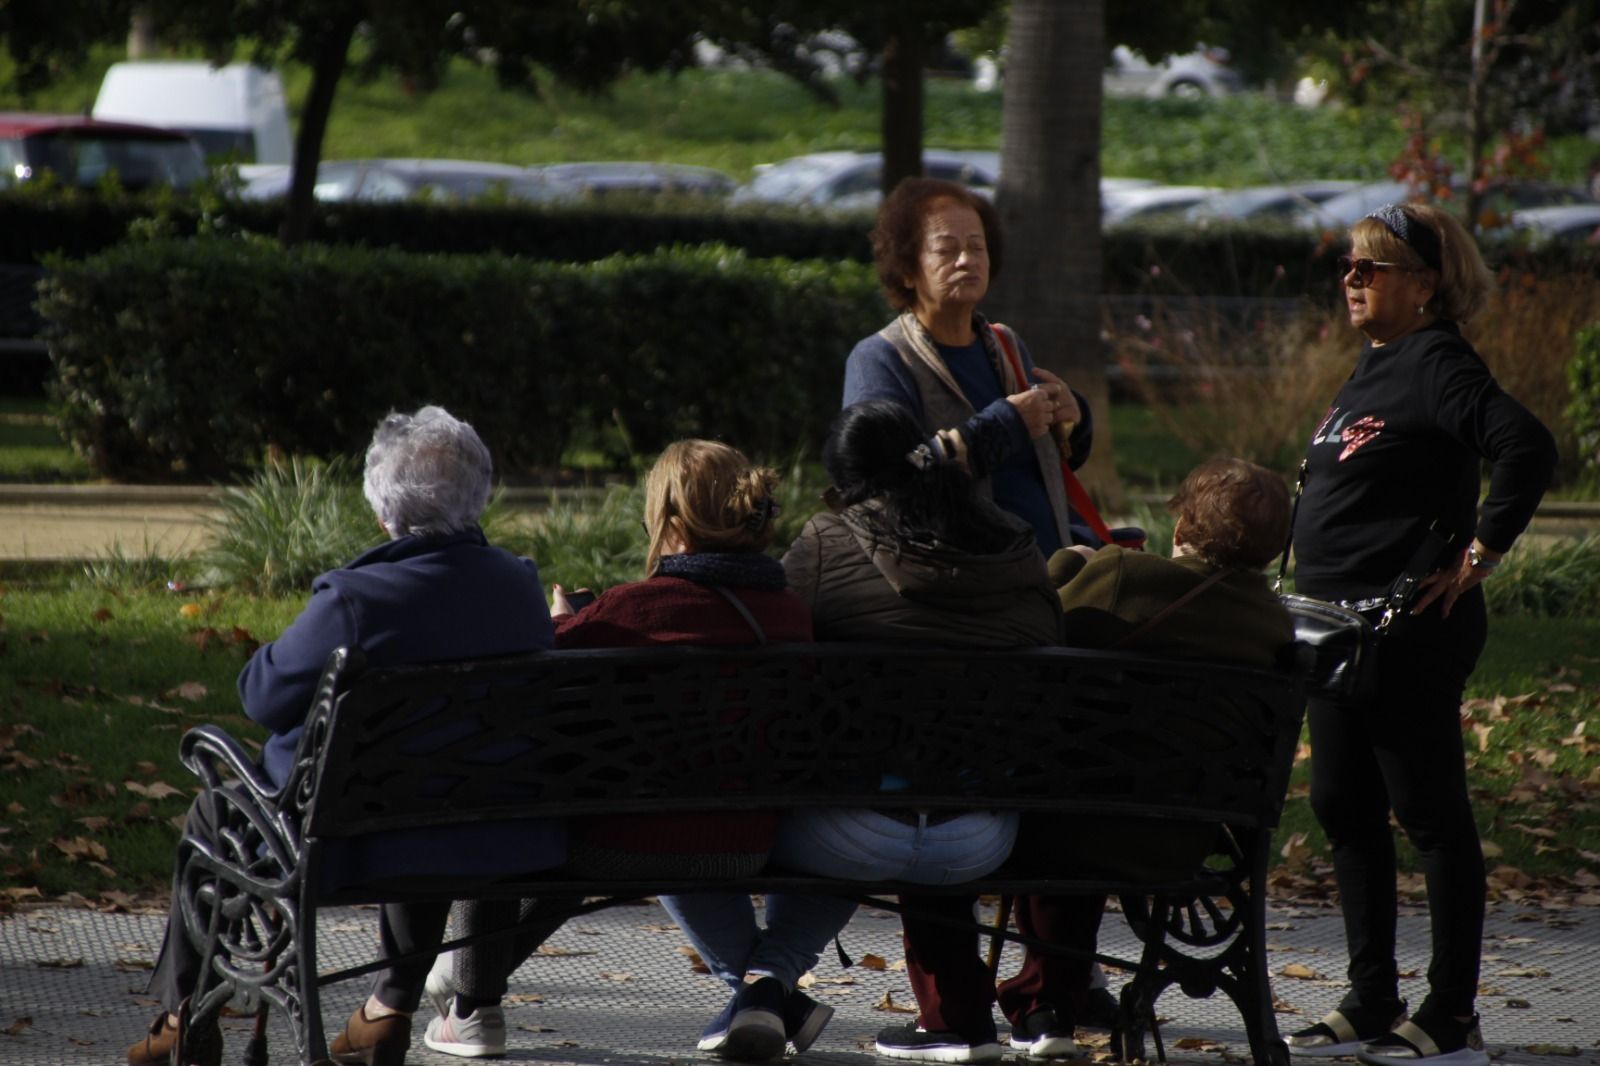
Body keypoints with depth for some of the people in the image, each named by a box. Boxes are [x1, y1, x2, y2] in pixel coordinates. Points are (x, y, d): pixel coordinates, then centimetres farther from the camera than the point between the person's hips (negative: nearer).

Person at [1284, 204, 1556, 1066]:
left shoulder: (1437, 365, -14)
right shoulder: (1375, 366, 15)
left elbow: (1528, 449, -27)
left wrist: (1479, 556, -22)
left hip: (1410, 631, -10)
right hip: (1342, 625, 10)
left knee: (1431, 815, -4)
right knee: (1344, 810, 12)